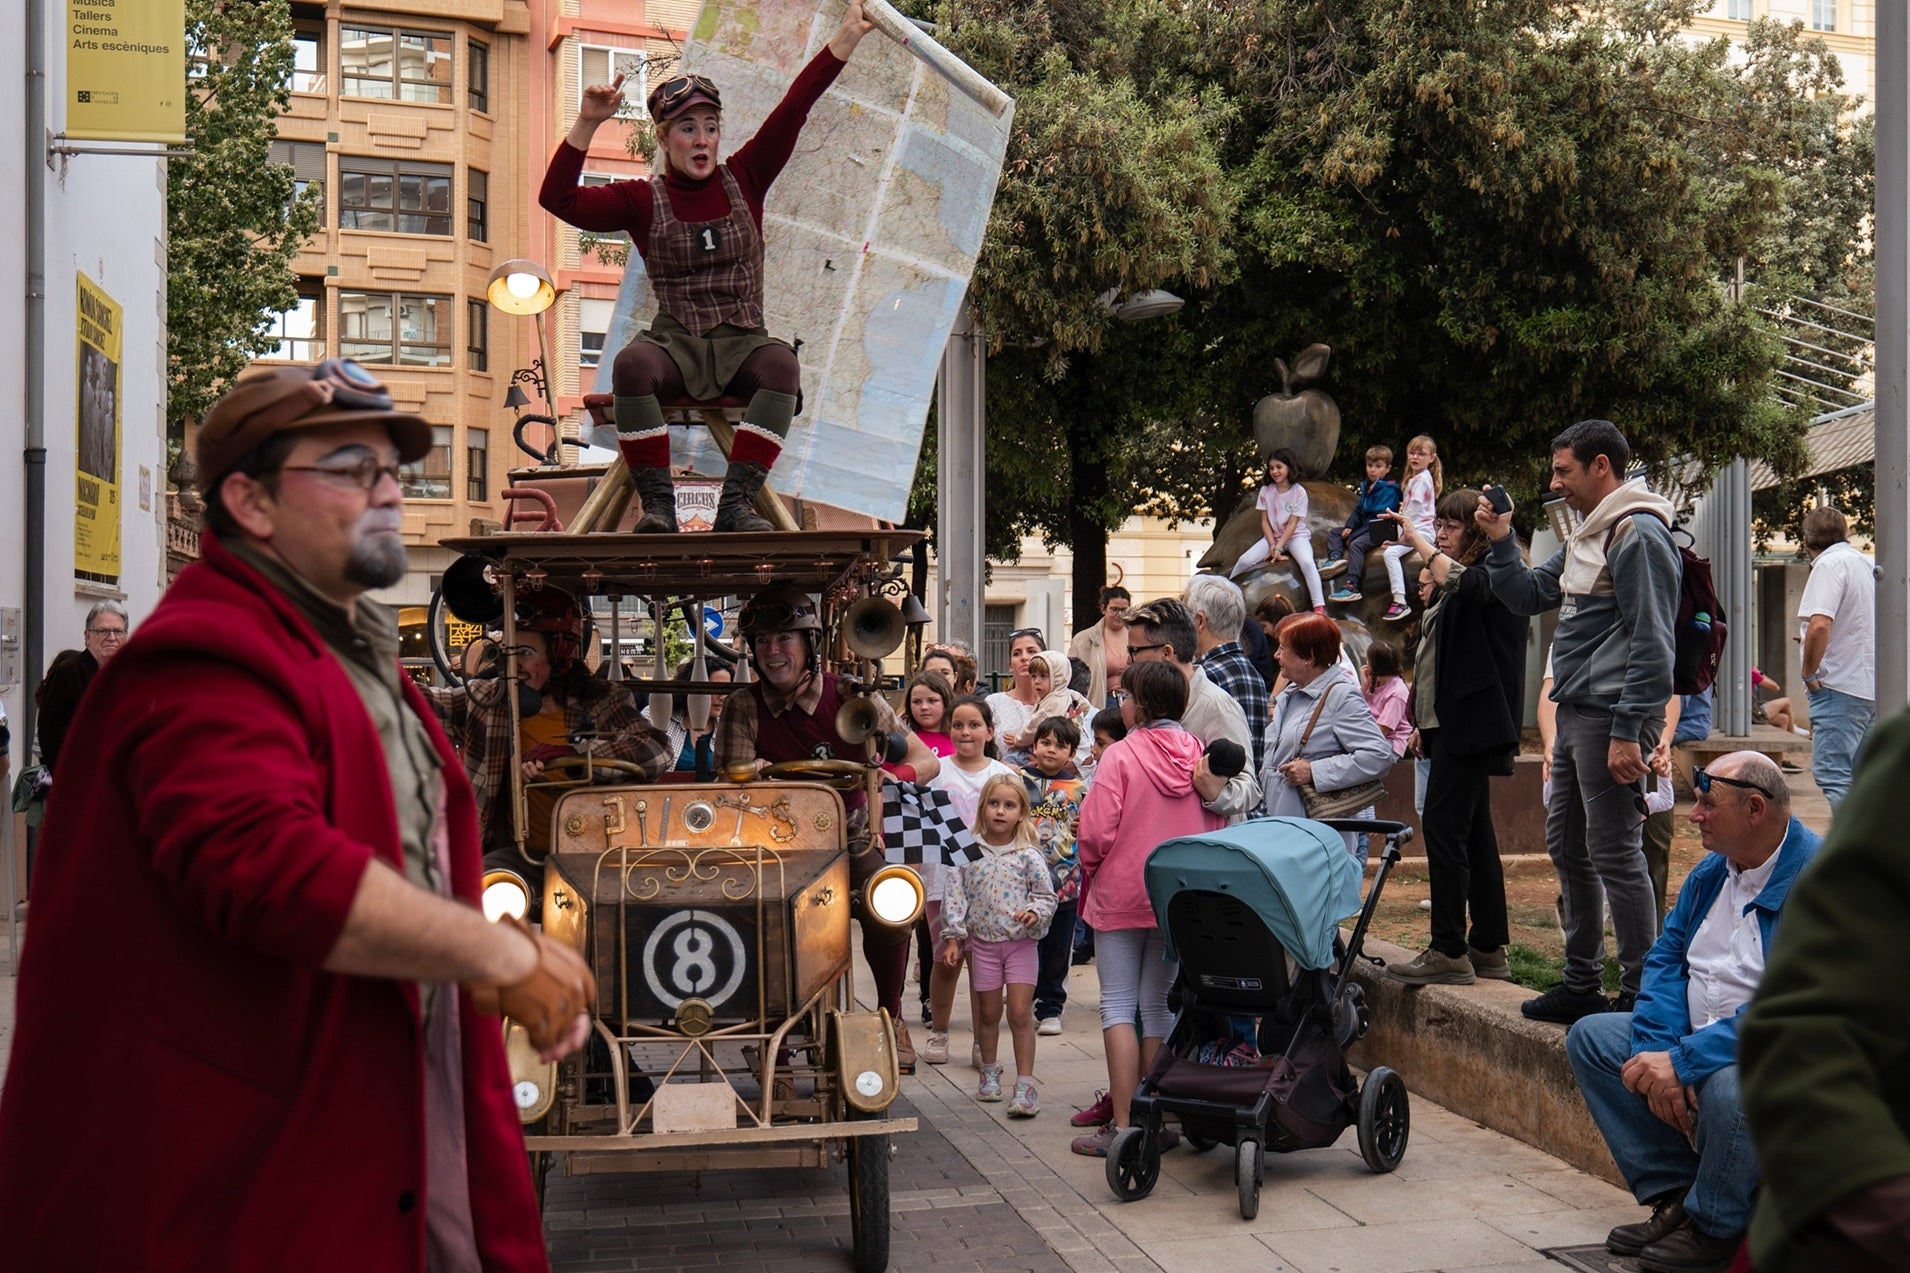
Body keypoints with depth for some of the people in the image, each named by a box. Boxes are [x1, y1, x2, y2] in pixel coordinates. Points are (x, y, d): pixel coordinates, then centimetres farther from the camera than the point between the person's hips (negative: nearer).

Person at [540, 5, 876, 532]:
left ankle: (736, 502, -36)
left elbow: (795, 107, 5)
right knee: (633, 364, -35)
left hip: (741, 344, 1)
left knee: (780, 363, -33)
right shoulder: (643, 201, 7)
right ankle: (657, 503, -31)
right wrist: (588, 123, -9)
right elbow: (558, 198, -2)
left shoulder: (744, 180, 10)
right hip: (676, 344, -1)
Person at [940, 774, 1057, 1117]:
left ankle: (1025, 1084, -2)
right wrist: (953, 937, -5)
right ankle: (989, 1071, 33)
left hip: (1021, 941, -2)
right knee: (988, 1012, 13)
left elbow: (1046, 894, 2)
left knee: (1020, 1012, -6)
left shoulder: (1028, 855, -4)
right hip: (983, 941, 2)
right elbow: (955, 894, 0)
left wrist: (1035, 912, -19)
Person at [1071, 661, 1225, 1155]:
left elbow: (1096, 833, -15)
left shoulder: (1120, 756, -13)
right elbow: (1218, 829, 5)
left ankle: (1122, 1125, -2)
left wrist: (1091, 869, 4)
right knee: (1161, 1007, 12)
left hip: (1121, 896, -4)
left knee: (1118, 1006, 2)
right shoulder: (1200, 755, 0)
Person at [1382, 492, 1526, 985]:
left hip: (1472, 720, -10)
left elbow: (1462, 583, -34)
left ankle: (1448, 951, -11)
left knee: (1443, 826, -12)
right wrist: (1425, 723, 21)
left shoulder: (1493, 576, -8)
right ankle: (1489, 948, 17)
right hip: (1453, 723, 10)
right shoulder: (1454, 584, 20)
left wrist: (1417, 541, -27)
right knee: (1473, 833, 11)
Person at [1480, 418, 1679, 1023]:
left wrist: (1628, 731, -22)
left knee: (1614, 854, -7)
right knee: (1567, 846, 14)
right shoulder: (1585, 536, 18)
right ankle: (1582, 984, 24)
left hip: (1611, 717, -10)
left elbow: (1651, 642, -18)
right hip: (1574, 714, 10)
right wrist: (1501, 541, 10)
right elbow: (1528, 596, 23)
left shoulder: (1638, 533, -13)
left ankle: (1641, 996, -1)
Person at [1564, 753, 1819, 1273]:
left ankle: (1714, 1229, -9)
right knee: (1589, 1036, 2)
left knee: (1728, 1087, -38)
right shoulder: (1712, 870, 6)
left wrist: (1683, 1061, -30)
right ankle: (1673, 1194, -1)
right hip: (1698, 1039, 9)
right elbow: (1666, 957, 7)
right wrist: (1657, 1051, -12)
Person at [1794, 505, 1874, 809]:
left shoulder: (1830, 565, -11)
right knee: (1861, 776, 13)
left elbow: (1819, 625, -25)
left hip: (1841, 685, -9)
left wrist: (1808, 673, -13)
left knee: (1831, 772, -12)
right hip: (1874, 686, 9)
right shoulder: (1868, 565, 17)